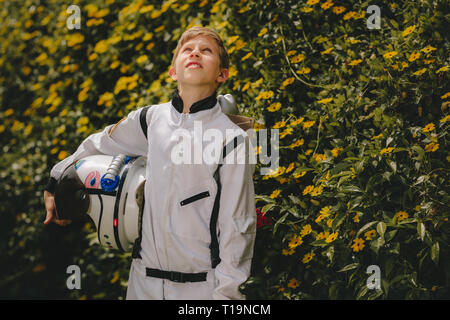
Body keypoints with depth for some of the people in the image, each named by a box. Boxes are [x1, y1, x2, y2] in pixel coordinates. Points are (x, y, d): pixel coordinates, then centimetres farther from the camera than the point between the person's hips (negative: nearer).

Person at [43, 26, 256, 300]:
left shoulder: (233, 139, -7)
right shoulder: (151, 119, 3)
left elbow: (237, 228, -6)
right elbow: (98, 146, 23)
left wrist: (226, 293, -8)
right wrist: (55, 185, 30)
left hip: (202, 286, -3)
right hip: (144, 280, 4)